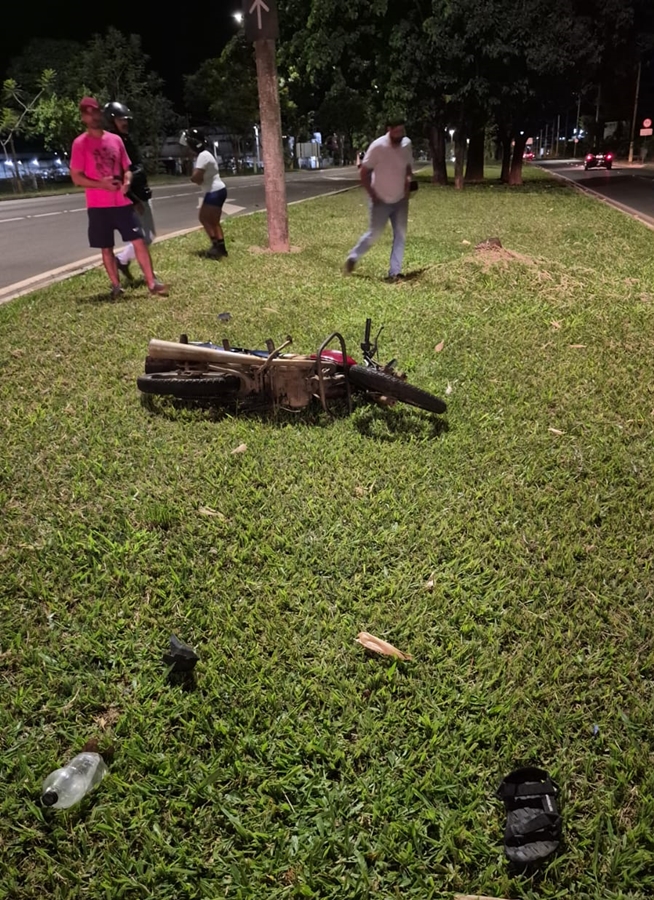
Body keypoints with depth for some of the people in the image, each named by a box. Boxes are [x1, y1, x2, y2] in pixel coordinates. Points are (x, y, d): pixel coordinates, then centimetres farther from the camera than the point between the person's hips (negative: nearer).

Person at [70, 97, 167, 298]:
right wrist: (102, 184, -19)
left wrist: (127, 181, -8)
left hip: (122, 202, 3)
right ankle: (116, 286, 15)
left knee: (139, 240, -4)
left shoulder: (116, 140, 8)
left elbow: (126, 168, 15)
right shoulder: (80, 143, -3)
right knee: (106, 248, 5)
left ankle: (152, 282, -1)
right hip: (98, 206, -2)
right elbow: (76, 177, -6)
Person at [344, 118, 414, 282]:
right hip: (381, 201, -5)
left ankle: (395, 272, 7)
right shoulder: (377, 146, -19)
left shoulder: (407, 144, -4)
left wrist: (408, 182, -3)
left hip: (400, 200, 5)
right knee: (373, 234, 0)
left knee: (400, 235, 1)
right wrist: (373, 195, -13)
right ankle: (353, 257, 24)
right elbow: (364, 173, -13)